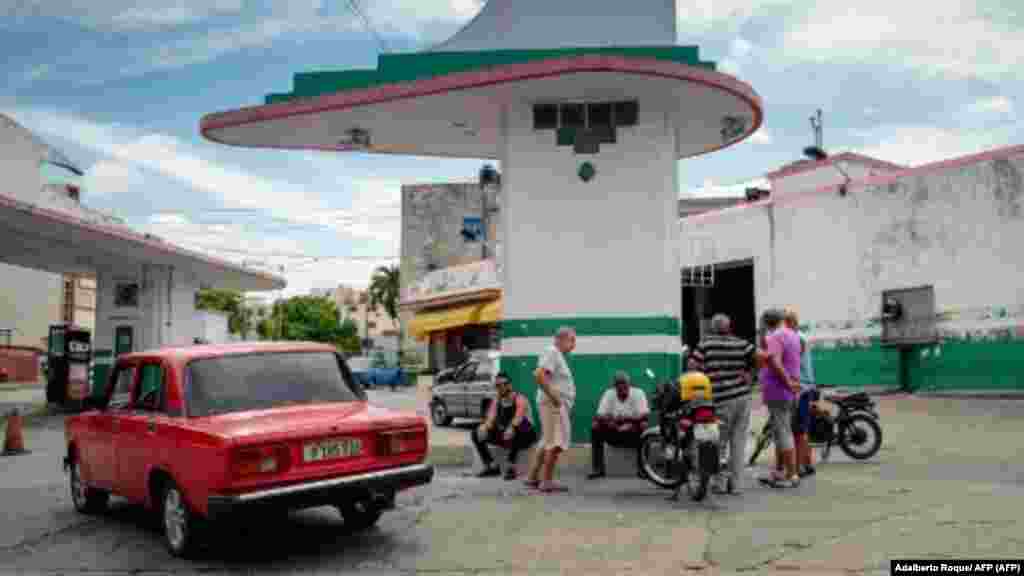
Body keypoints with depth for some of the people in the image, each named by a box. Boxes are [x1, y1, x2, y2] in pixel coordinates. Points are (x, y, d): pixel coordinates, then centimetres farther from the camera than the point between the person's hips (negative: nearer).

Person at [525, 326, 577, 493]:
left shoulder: (558, 355, 19)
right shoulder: (552, 352, -12)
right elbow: (539, 375, -25)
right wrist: (553, 396, -23)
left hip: (559, 405, 11)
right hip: (553, 404, -11)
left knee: (548, 443, 15)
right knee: (556, 443, -9)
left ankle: (532, 477, 20)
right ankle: (547, 481, -5)